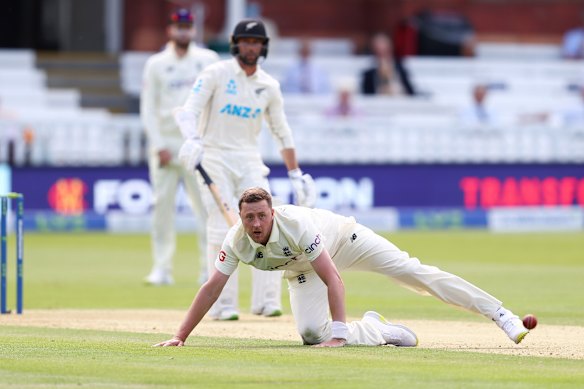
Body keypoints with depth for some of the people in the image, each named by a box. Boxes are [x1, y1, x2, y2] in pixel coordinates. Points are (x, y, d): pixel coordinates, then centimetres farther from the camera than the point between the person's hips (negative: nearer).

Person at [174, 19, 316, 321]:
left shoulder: (269, 86, 9)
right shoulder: (216, 74, -5)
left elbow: (281, 132, 16)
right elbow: (188, 111, -16)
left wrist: (295, 174, 12)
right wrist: (192, 139, -36)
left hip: (249, 160, 4)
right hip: (215, 157, -4)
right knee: (222, 230, -9)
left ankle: (266, 300, -5)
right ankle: (223, 304, -5)